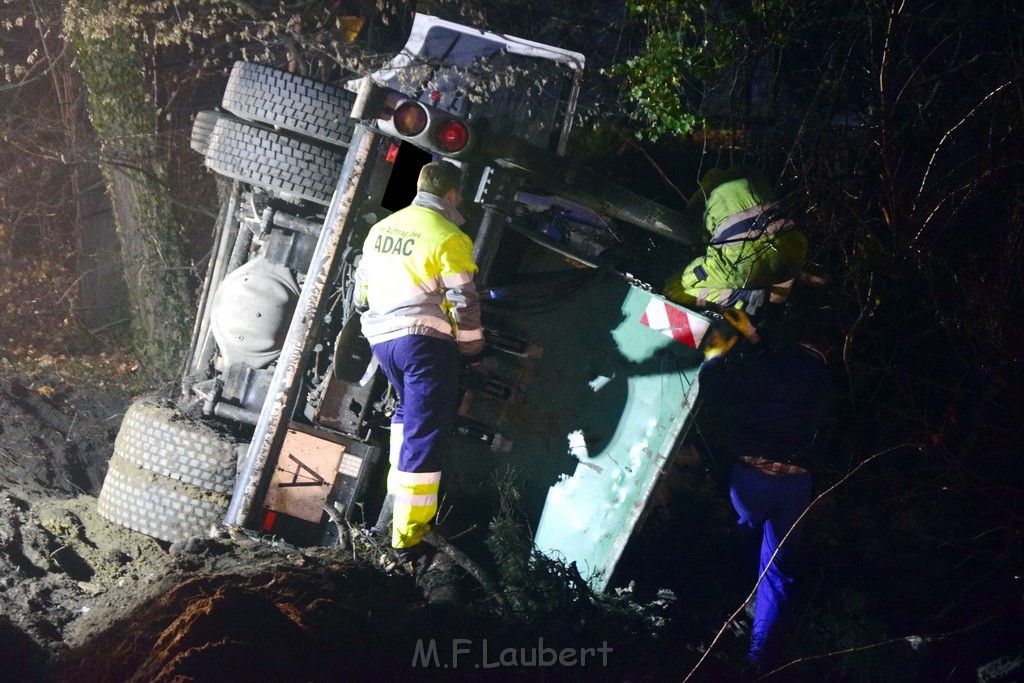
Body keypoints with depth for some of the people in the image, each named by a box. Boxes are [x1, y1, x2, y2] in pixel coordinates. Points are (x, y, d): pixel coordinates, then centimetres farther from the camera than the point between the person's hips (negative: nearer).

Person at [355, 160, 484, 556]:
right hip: (425, 340, -7)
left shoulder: (381, 228, 13)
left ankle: (398, 486, 28)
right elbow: (463, 302, -10)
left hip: (381, 337, 7)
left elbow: (362, 287, 22)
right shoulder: (449, 238, -9)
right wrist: (472, 346, 4)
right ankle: (407, 534, -7)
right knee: (424, 432, -5)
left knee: (409, 409, 31)